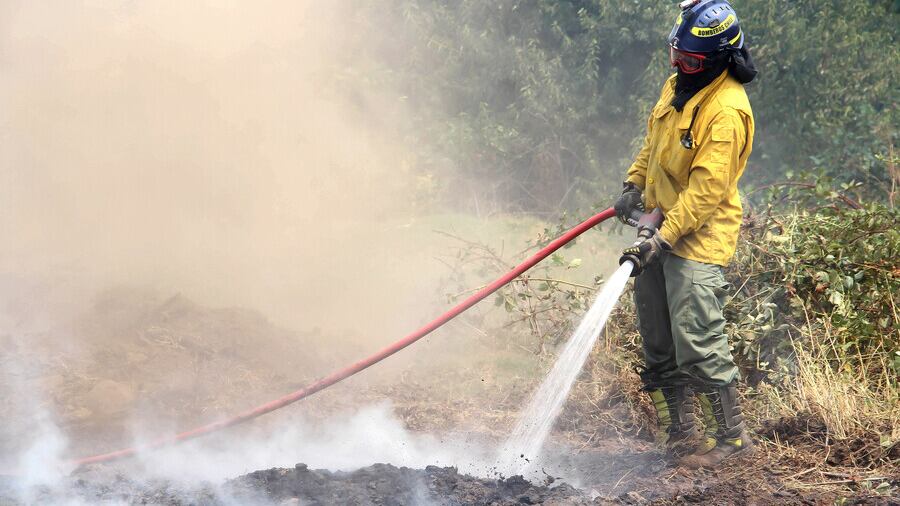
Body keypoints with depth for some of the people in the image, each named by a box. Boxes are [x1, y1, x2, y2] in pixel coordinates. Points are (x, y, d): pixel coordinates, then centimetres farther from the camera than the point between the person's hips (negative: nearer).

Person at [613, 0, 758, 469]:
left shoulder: (727, 110, -20)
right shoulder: (677, 86, 8)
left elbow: (707, 189, -23)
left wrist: (663, 240, -25)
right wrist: (634, 186, 13)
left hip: (699, 237, -9)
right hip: (662, 225, 9)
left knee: (697, 342, -13)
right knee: (658, 343, 11)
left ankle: (730, 435, -1)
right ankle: (680, 434, 21)